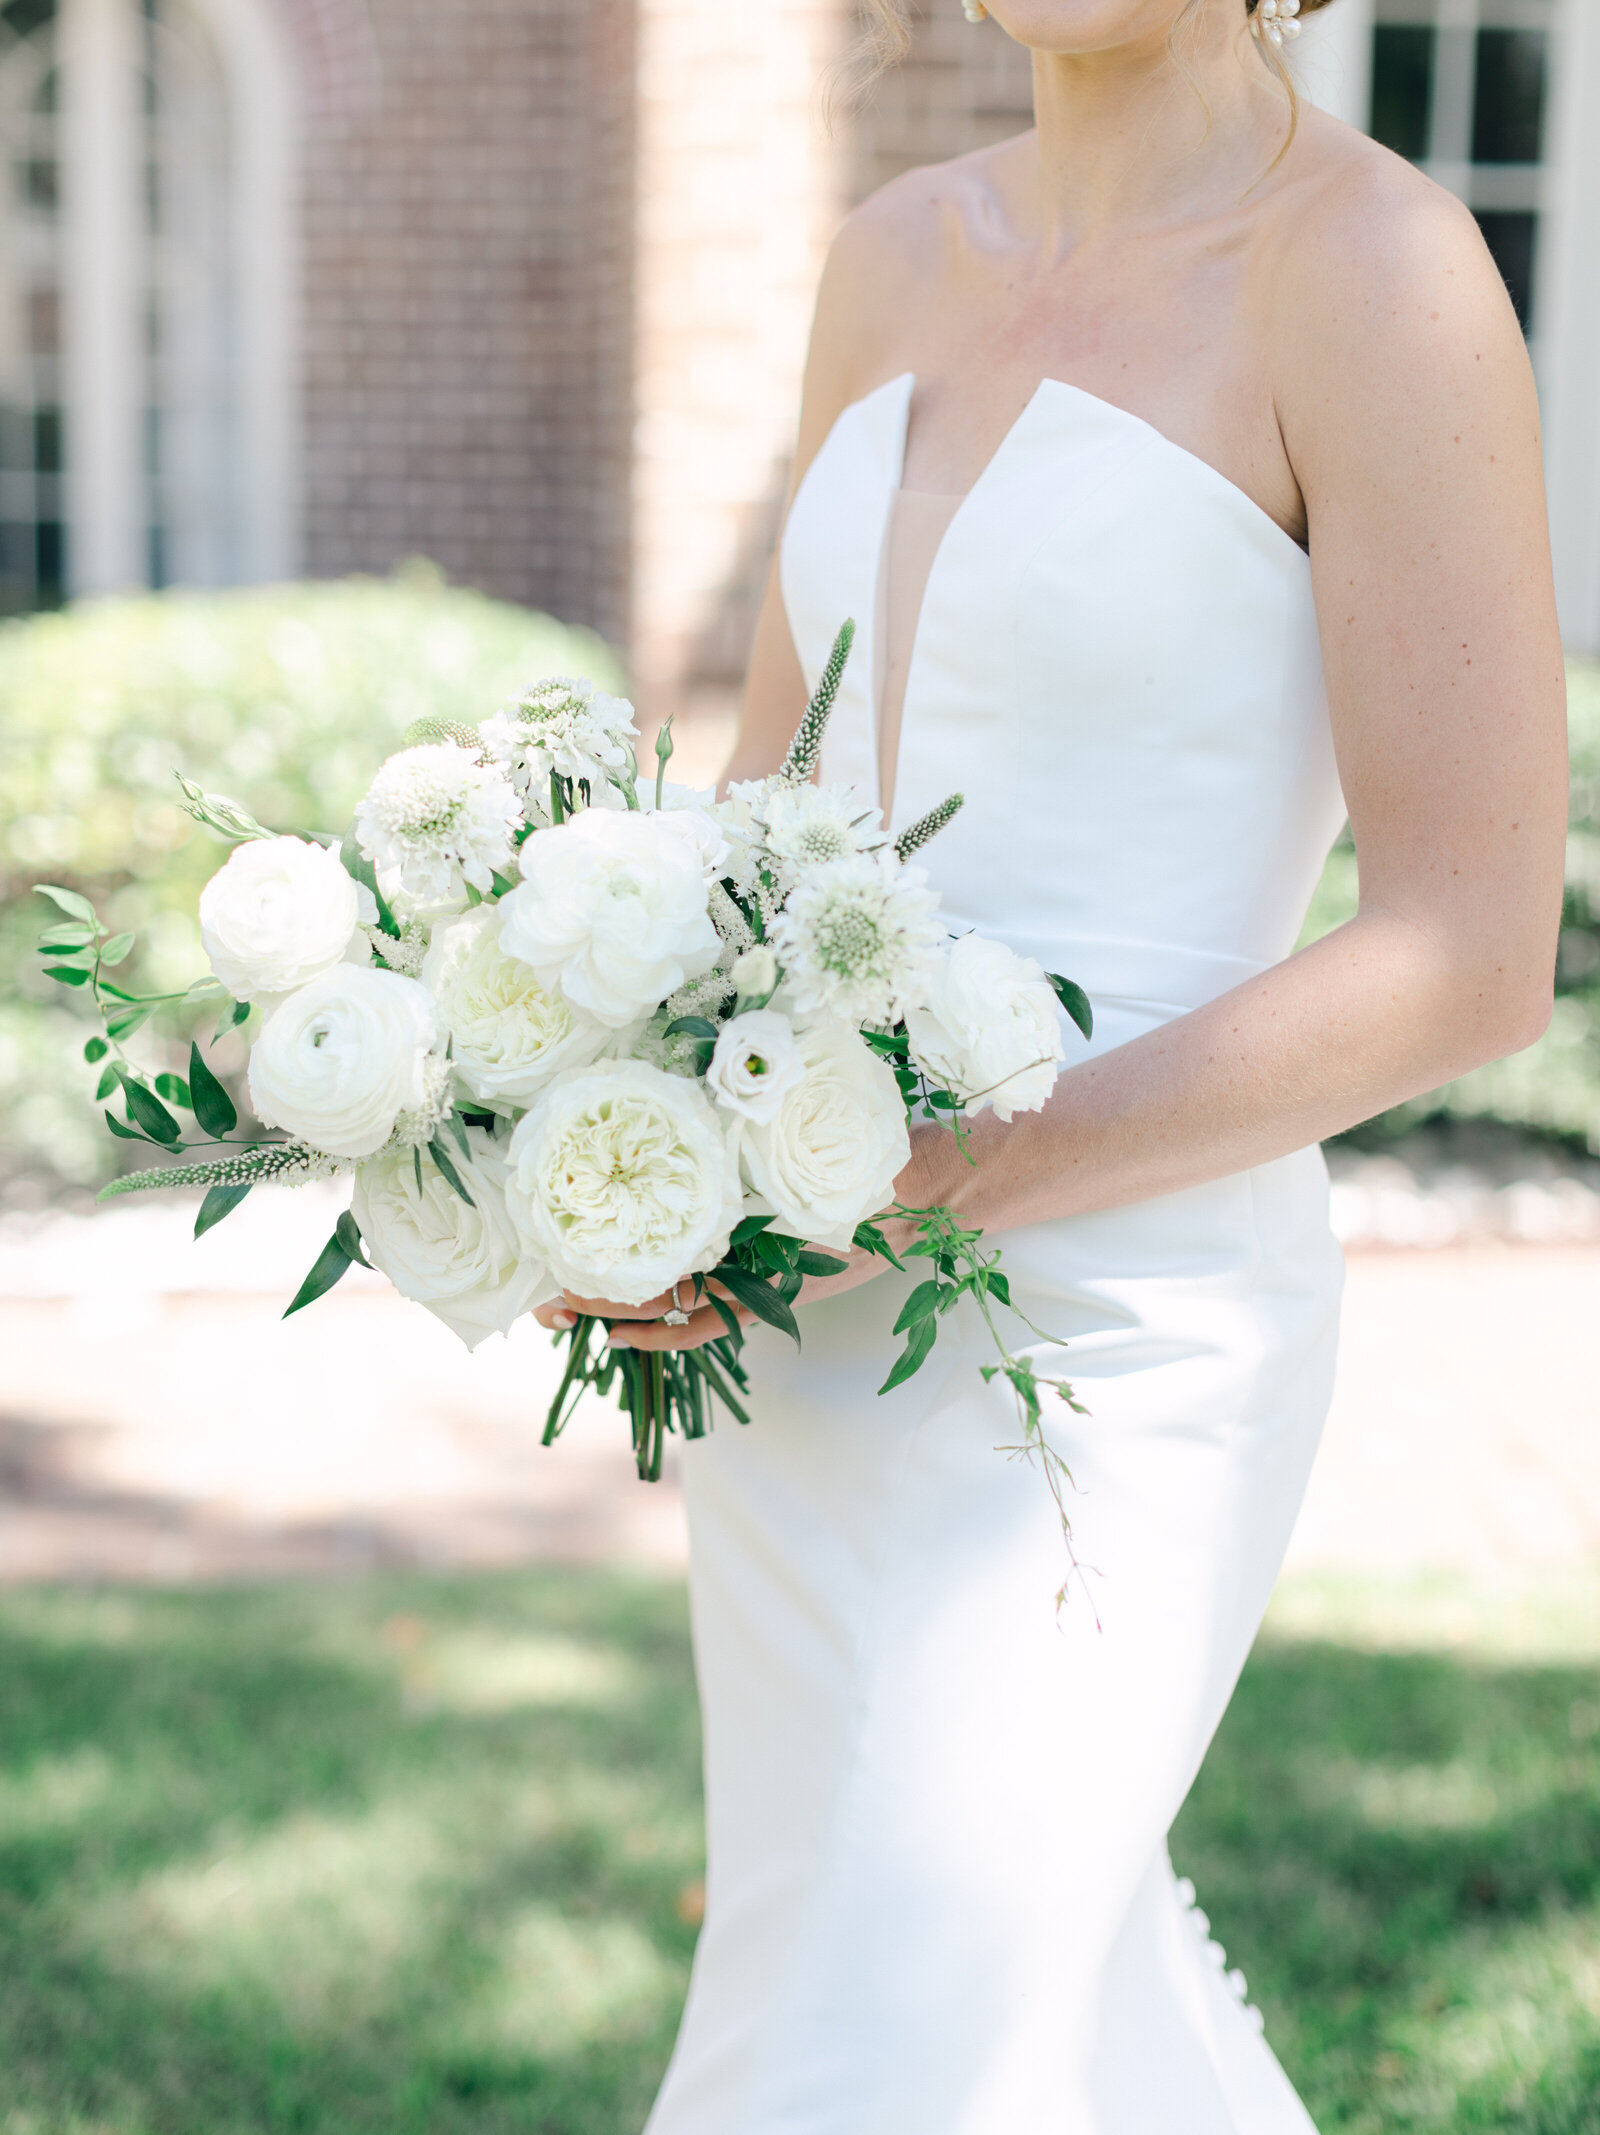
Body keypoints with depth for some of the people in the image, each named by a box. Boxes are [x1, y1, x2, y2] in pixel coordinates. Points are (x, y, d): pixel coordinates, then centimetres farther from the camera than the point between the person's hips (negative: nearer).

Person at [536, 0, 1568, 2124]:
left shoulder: (1387, 270, -13)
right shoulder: (905, 255, 9)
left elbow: (1476, 958, -16)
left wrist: (918, 1185, -22)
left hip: (1110, 1355, -7)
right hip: (809, 1333, 8)